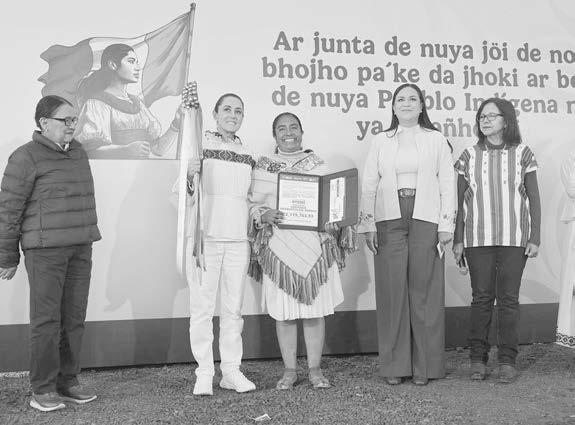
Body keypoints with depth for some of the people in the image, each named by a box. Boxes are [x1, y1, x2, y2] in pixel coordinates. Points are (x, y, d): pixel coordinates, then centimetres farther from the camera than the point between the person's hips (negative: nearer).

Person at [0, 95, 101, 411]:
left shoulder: (77, 153, 12)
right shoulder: (26, 157, -8)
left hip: (80, 248, 6)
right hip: (45, 249, -6)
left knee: (74, 316, 6)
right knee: (47, 319, -3)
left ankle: (67, 383, 16)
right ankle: (42, 390, 8)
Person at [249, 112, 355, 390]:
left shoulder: (317, 164, 11)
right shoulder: (263, 167, 9)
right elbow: (253, 204, 7)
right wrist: (264, 215, -14)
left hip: (314, 245, 1)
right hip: (278, 247, 0)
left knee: (315, 309, 3)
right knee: (283, 311, 3)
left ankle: (315, 369, 16)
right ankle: (289, 370, 16)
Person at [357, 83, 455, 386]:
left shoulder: (436, 140, 11)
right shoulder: (380, 142, 13)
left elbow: (447, 183, 6)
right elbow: (368, 185, 8)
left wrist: (446, 225, -2)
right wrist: (367, 225, -1)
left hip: (426, 220, -1)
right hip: (389, 222, 1)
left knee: (424, 291, 0)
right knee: (392, 292, 0)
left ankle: (425, 365, 10)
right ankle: (394, 366, 9)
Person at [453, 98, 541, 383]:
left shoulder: (522, 154, 5)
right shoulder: (469, 156, 7)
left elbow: (534, 199, 6)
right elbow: (460, 201, 8)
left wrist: (535, 238, 0)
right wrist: (457, 240, 4)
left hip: (514, 239, 0)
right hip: (477, 239, 1)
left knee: (509, 298, 1)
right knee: (481, 297, 3)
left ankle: (507, 360, 12)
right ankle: (478, 359, 12)